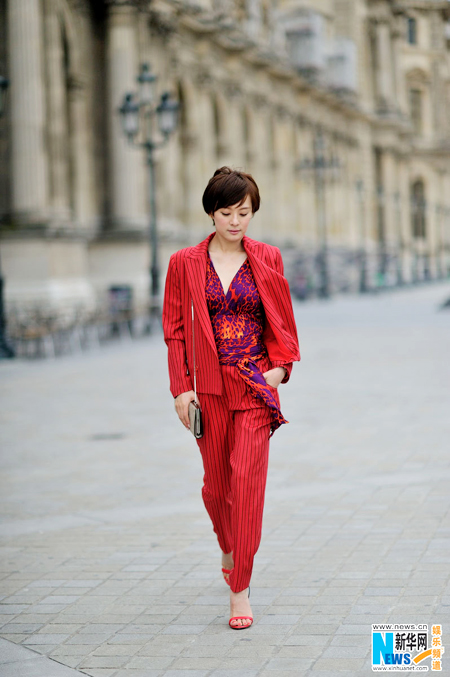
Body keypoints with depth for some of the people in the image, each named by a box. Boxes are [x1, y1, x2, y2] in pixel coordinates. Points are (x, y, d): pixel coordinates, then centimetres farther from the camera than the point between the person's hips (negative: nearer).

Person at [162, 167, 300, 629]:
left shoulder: (267, 259, 4)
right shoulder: (185, 263, 1)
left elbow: (283, 321, 11)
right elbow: (175, 330, 3)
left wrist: (280, 365, -5)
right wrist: (181, 388, -5)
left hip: (255, 383, -1)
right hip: (208, 384, 1)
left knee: (247, 477, -12)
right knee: (216, 483, 10)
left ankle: (240, 590, -5)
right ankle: (229, 548, 43)